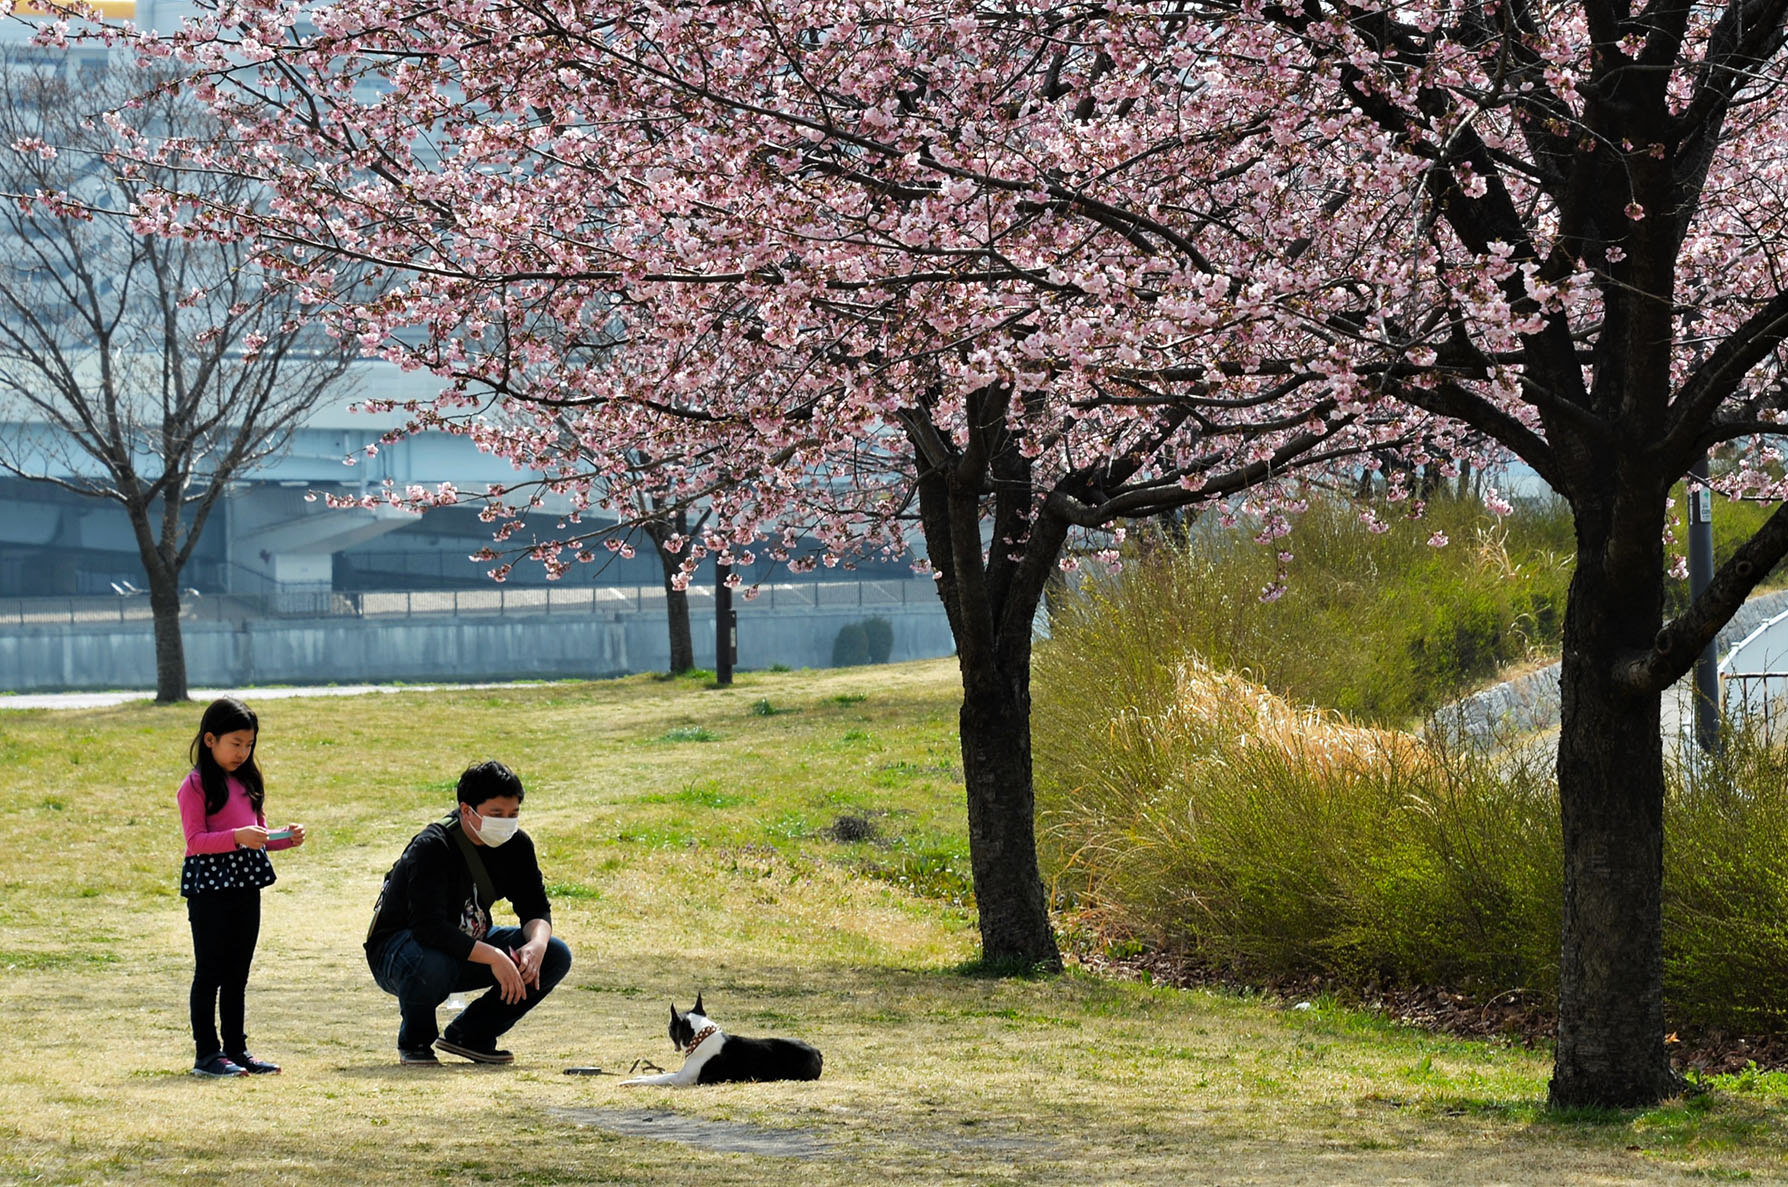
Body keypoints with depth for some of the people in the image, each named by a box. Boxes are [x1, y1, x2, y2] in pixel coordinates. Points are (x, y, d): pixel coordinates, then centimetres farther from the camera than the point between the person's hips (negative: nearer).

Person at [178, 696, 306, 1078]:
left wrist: (285, 838, 2)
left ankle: (237, 1049, 17)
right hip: (209, 885, -7)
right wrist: (238, 837, -27)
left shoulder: (246, 782, 15)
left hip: (245, 885, 7)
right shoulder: (195, 786, -8)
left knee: (237, 974, 12)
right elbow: (196, 839, -15)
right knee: (210, 972, -3)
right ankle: (207, 1053, 0)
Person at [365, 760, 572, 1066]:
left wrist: (537, 944, -24)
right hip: (398, 946, -7)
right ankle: (415, 1042, -8)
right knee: (431, 965, -43)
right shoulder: (432, 847, -28)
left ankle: (470, 1035, 5)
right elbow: (428, 926, -37)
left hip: (470, 944, 7)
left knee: (556, 956, -10)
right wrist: (494, 957, -42)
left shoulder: (515, 844, -6)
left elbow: (536, 908, 0)